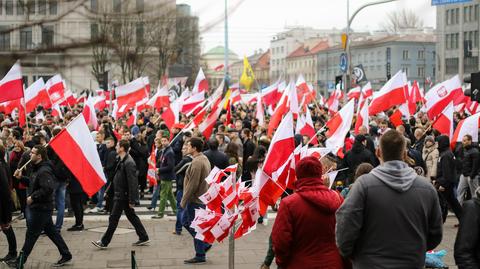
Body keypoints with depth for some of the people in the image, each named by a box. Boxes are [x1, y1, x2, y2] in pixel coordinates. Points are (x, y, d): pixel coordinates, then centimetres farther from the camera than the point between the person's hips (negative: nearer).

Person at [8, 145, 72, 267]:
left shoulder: (44, 171, -21)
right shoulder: (39, 169, 12)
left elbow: (48, 189, -31)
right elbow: (34, 182, 23)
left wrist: (32, 197, -23)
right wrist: (21, 178, 9)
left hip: (41, 208, -10)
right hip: (42, 207, 10)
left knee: (31, 235, 1)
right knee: (51, 231, 14)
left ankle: (20, 261, 11)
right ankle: (66, 255, 19)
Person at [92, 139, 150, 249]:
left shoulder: (129, 163, -21)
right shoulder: (122, 160, 10)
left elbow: (133, 183, -23)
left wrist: (132, 200, -22)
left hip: (122, 196, -10)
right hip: (120, 195, 10)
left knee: (113, 219, -1)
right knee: (132, 216, 14)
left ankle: (104, 242, 7)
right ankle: (144, 238, 19)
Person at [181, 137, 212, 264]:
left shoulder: (197, 162, -23)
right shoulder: (204, 159, 10)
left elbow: (192, 185, -24)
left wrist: (184, 201, -15)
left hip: (196, 200, -10)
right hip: (202, 196, 10)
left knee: (195, 227, 0)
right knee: (185, 220, 21)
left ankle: (200, 256, 9)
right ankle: (204, 243, 23)